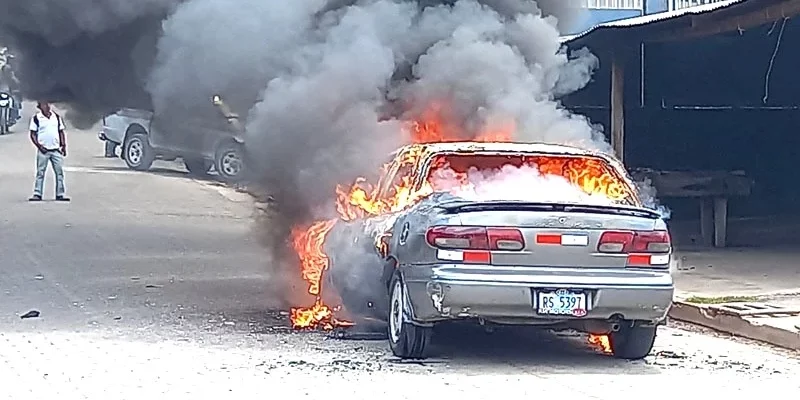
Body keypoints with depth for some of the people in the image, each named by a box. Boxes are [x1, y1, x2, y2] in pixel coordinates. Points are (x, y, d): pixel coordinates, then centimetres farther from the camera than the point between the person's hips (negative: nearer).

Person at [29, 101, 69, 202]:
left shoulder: (57, 117, 10)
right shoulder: (36, 118, -1)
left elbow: (61, 132, 14)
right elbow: (33, 134, -1)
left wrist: (63, 145, 4)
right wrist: (39, 146, -12)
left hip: (56, 150, 4)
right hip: (43, 150, -3)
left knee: (59, 172, 1)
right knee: (40, 173, -2)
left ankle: (60, 194, 6)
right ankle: (37, 194, 0)